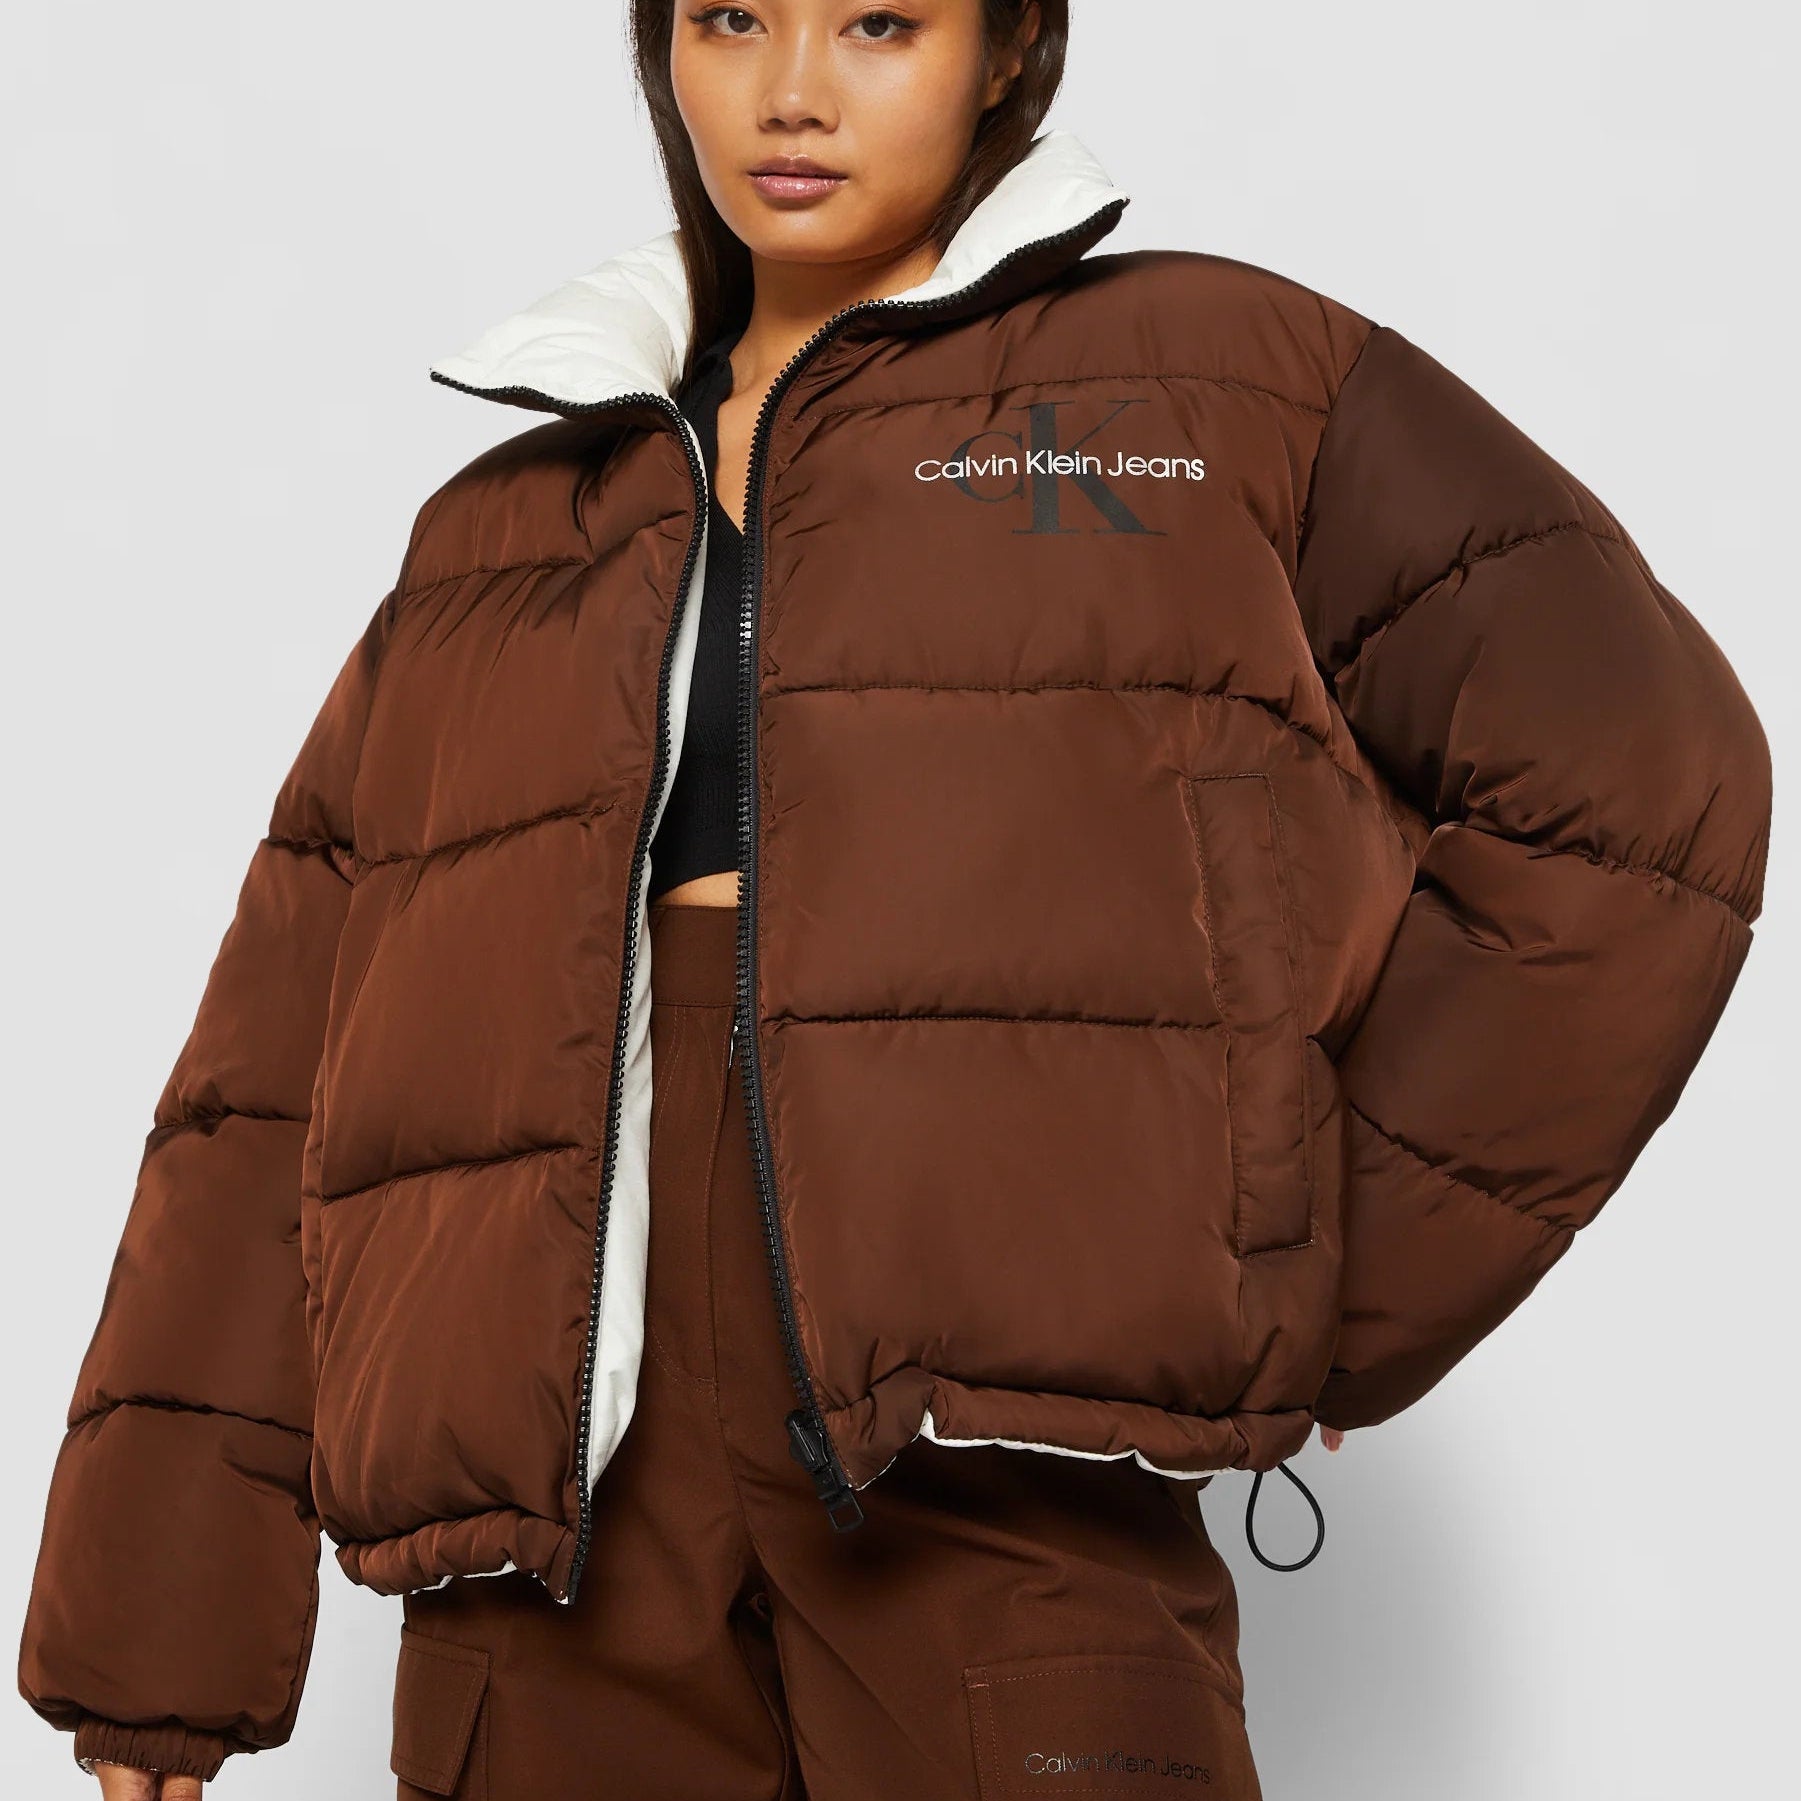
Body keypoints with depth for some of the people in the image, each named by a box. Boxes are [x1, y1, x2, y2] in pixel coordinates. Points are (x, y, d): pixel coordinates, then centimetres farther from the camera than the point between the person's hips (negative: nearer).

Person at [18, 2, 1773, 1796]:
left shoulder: (1218, 385, 10)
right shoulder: (496, 541, 19)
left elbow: (1627, 774, 5)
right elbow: (272, 1088, 14)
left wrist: (1338, 1283, 1)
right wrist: (157, 1643, 8)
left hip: (987, 1453, -3)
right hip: (561, 1477, 3)